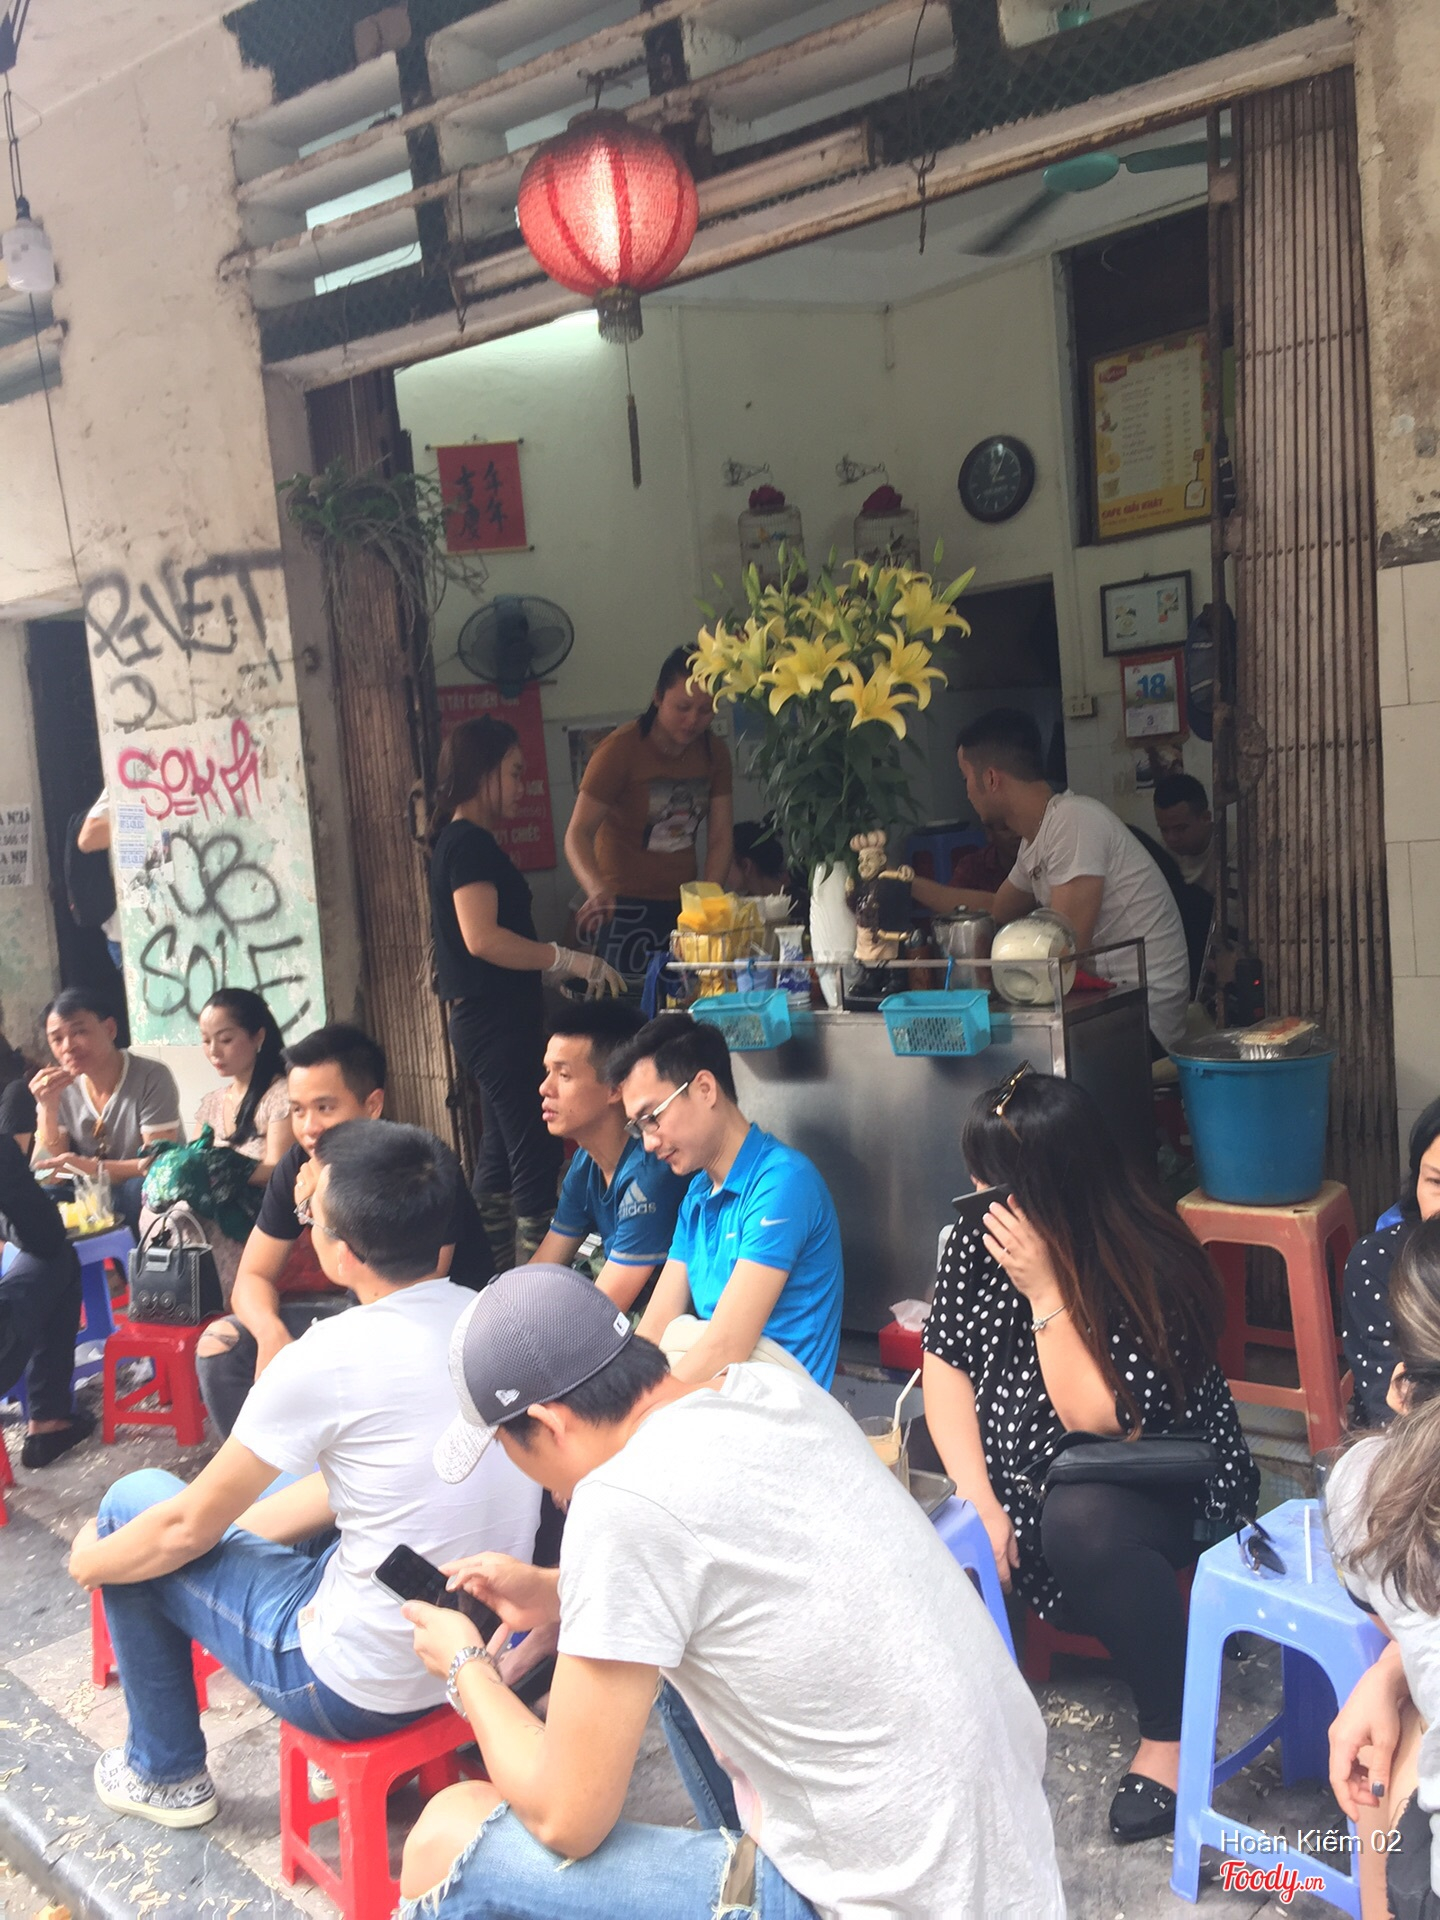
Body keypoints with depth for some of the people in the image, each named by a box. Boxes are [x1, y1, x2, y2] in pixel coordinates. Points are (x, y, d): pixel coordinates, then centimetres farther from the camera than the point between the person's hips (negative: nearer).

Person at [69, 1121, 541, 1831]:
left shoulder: (327, 1359, -24)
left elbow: (188, 1527, -9)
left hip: (365, 1690, -7)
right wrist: (236, 1527, 14)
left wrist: (88, 1561, 11)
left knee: (135, 1504, 10)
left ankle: (165, 1774, 27)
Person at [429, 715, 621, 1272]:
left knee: (499, 1157, 15)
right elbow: (481, 937, -25)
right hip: (496, 1021, -11)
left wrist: (556, 973, 20)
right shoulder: (470, 843, -14)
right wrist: (570, 961, -20)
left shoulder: (459, 841, 18)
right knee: (535, 1158, -10)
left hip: (492, 1020, 11)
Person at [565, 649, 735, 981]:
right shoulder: (619, 750, -12)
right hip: (625, 909, -5)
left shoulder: (715, 753, 4)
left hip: (683, 905, 5)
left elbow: (720, 838, 5)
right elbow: (577, 833, -16)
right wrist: (597, 890, -35)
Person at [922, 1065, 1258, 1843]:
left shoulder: (1150, 1271, -22)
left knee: (1080, 1523, -37)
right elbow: (945, 1368, -6)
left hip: (1160, 1481, -5)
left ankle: (1170, 1733, -15)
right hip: (1024, 1475, 5)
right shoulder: (974, 1243, -7)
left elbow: (1102, 1423, -25)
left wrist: (1045, 1291, -31)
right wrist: (978, 1501, -17)